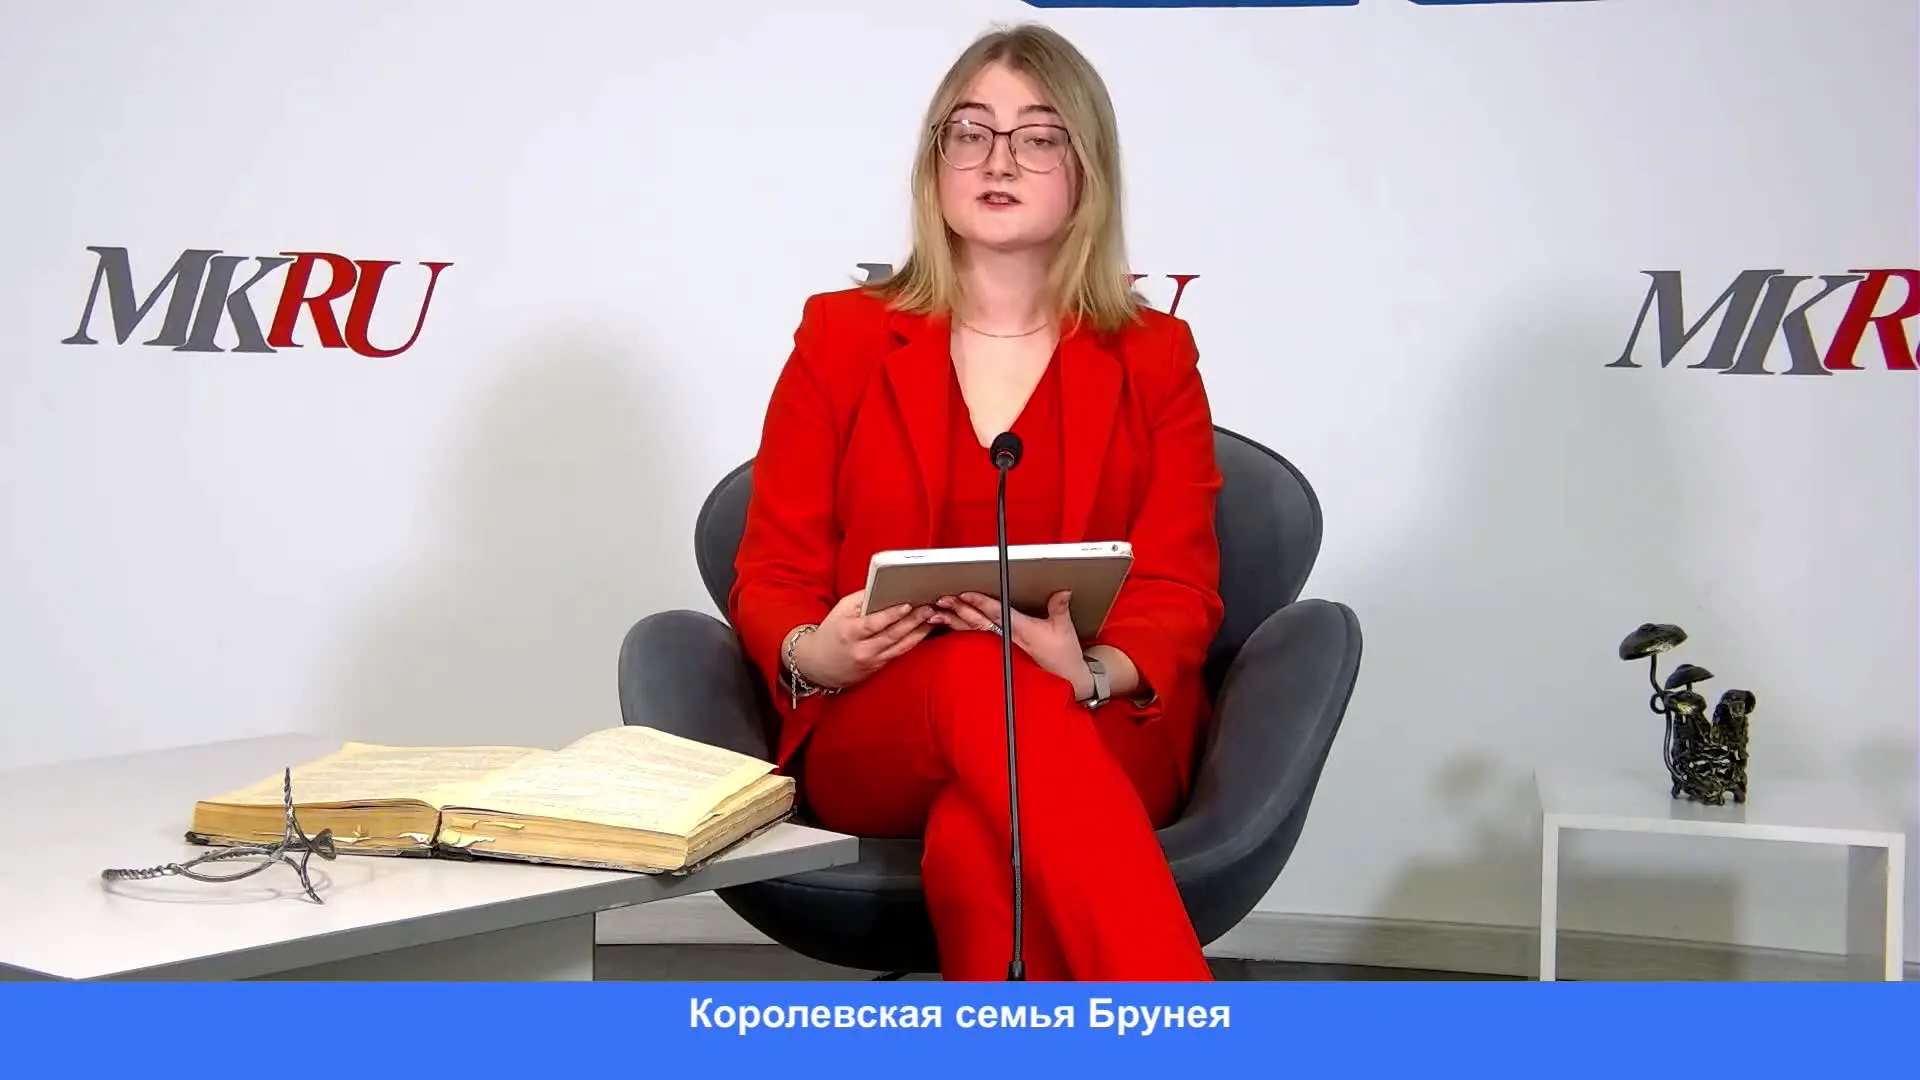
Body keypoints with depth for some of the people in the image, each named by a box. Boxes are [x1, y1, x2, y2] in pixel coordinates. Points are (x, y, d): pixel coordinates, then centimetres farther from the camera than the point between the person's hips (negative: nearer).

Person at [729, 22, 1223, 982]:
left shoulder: (1154, 358, 9)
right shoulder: (841, 337, 9)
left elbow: (1179, 599, 2)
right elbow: (769, 577, 8)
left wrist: (1094, 673, -22)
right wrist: (811, 654, -17)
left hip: (1103, 737, 0)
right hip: (873, 741, 0)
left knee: (977, 839, -37)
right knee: (982, 679, -37)